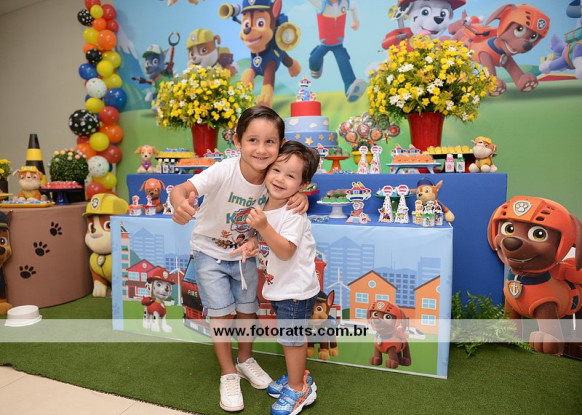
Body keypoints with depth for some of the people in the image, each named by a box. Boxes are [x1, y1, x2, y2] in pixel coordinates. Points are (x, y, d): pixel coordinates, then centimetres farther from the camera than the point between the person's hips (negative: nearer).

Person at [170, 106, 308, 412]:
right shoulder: (224, 172, -33)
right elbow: (183, 189, -43)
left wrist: (301, 197, -27)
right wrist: (180, 204, -67)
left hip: (244, 252, 4)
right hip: (210, 252, -4)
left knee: (248, 308, 14)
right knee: (222, 313, 1)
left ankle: (245, 360, 40)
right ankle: (228, 374, 24)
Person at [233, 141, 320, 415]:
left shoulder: (293, 214, -25)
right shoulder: (265, 208, 1)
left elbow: (285, 250, -32)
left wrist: (263, 226, -41)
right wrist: (252, 243, -6)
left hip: (295, 290, -8)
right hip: (279, 287, 8)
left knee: (291, 339, 8)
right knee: (290, 338, 23)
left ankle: (297, 389, 29)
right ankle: (298, 376, 44)